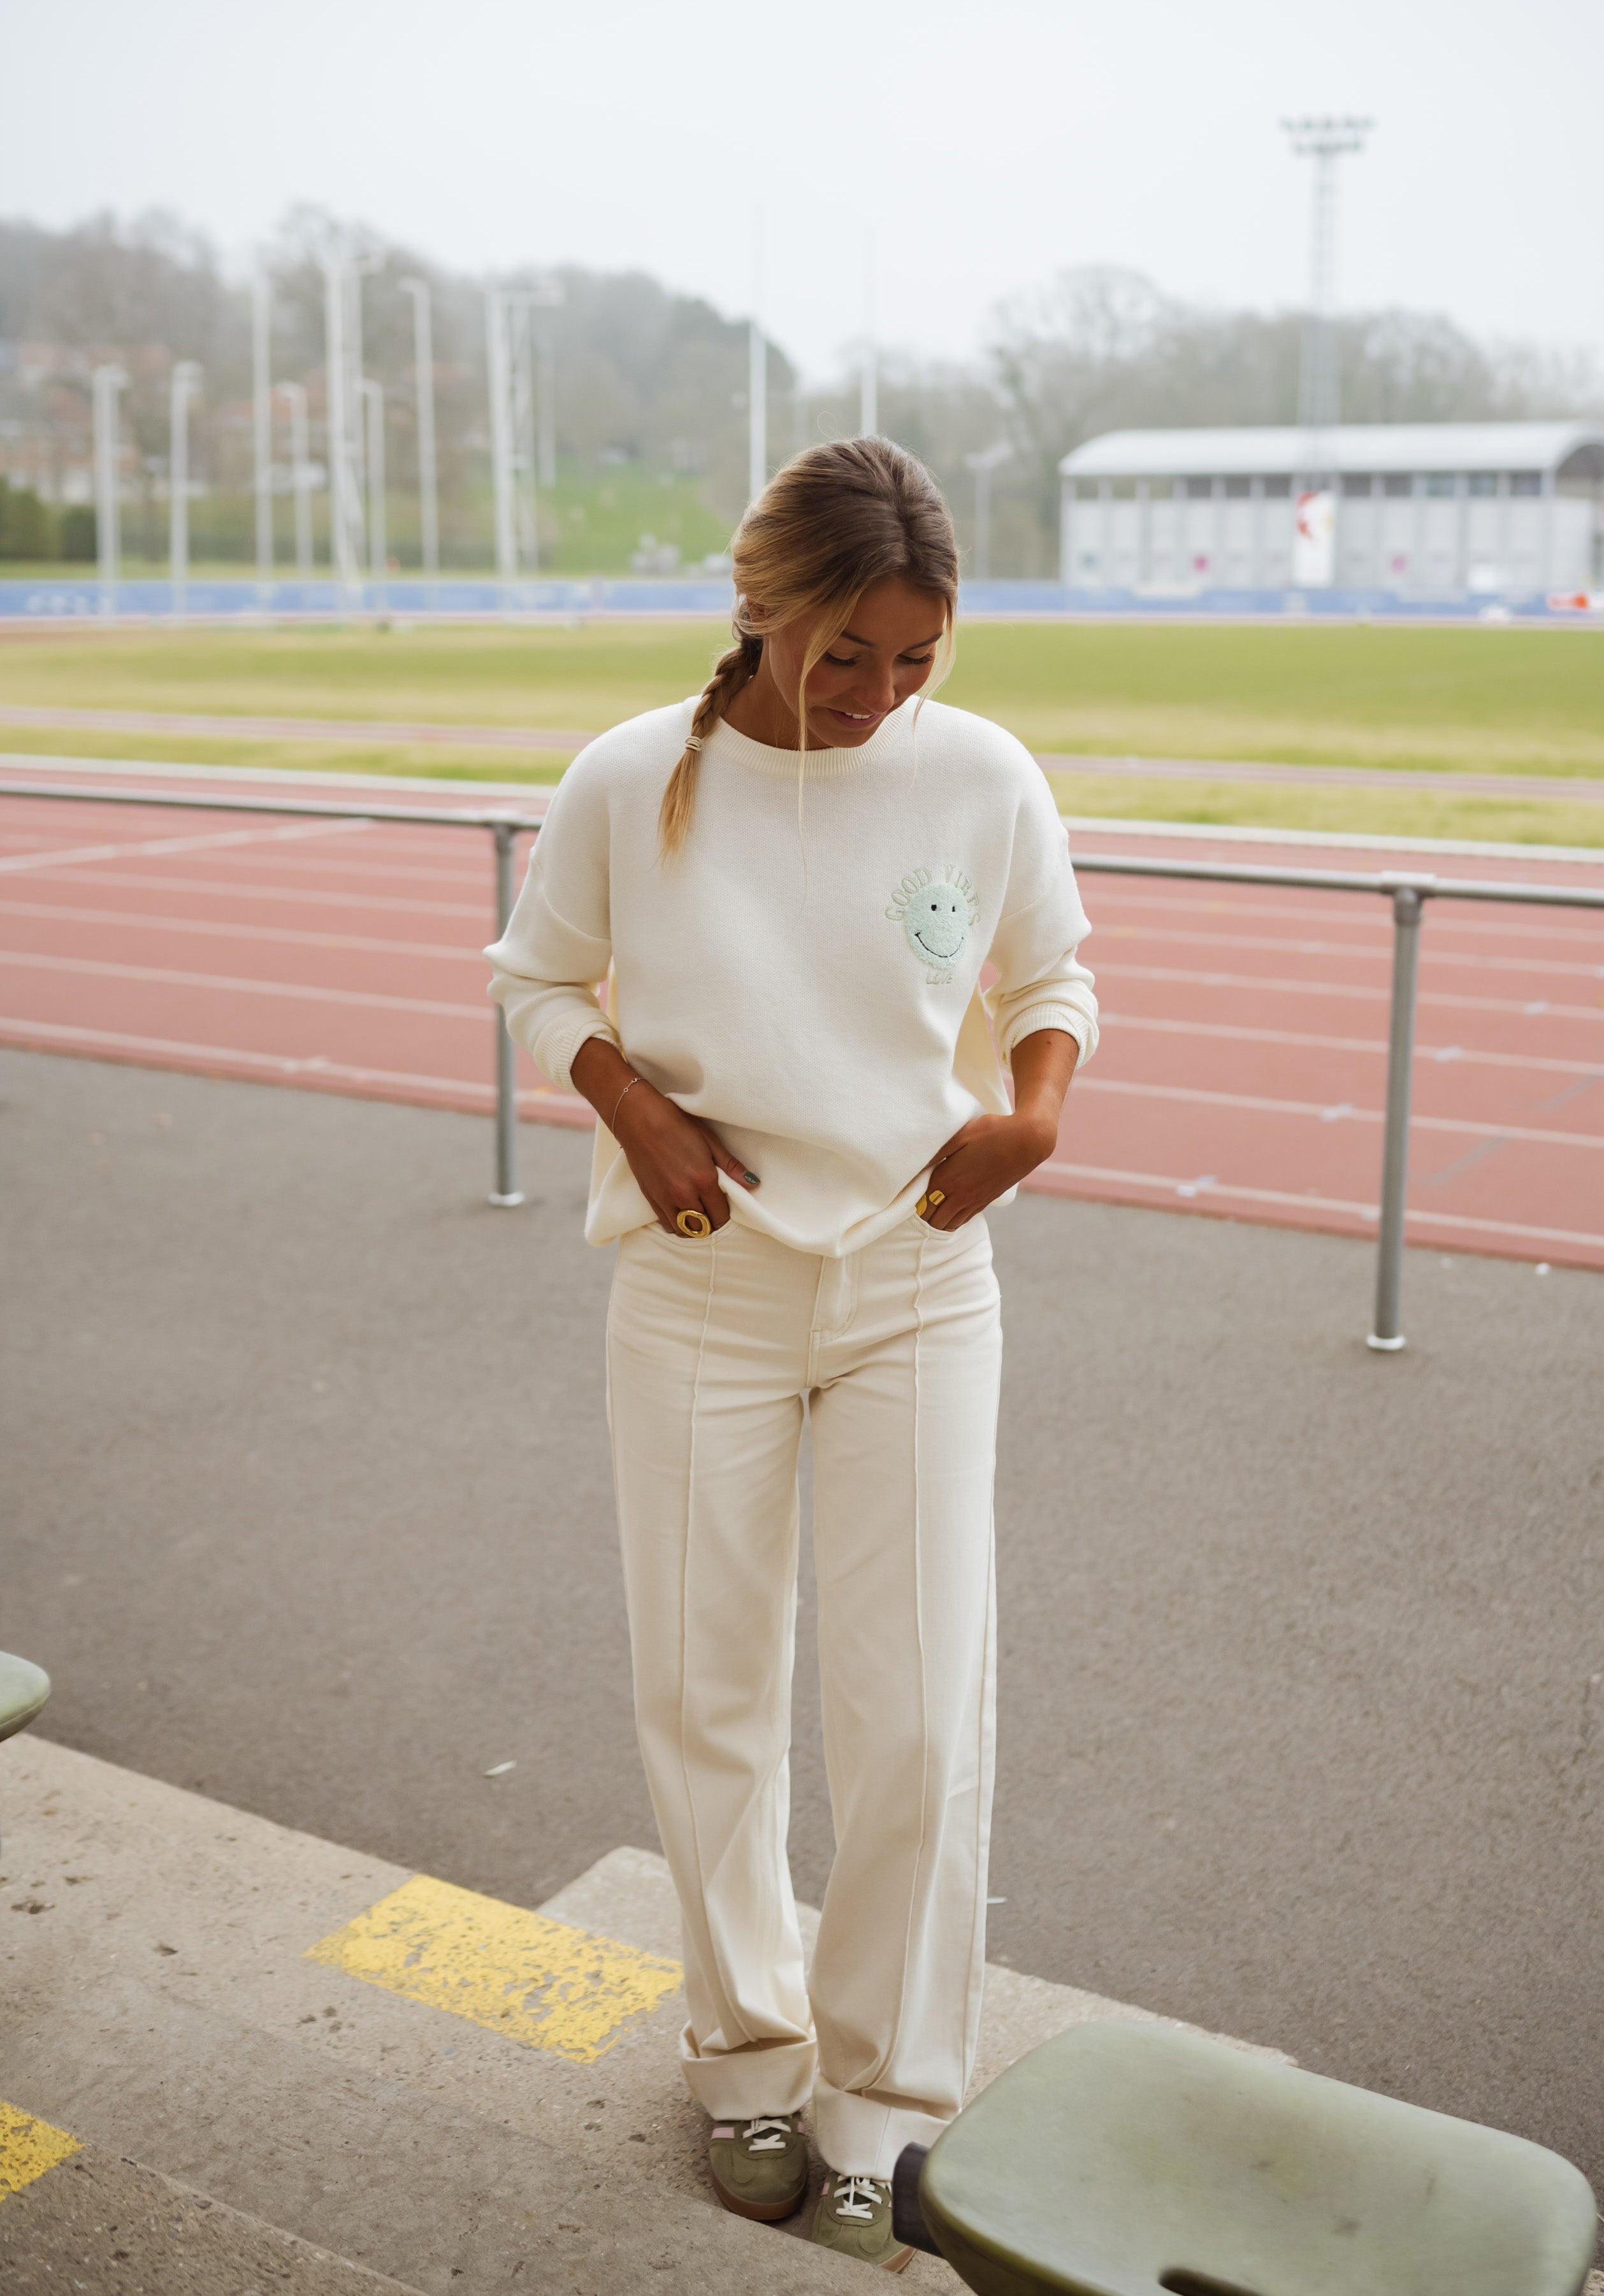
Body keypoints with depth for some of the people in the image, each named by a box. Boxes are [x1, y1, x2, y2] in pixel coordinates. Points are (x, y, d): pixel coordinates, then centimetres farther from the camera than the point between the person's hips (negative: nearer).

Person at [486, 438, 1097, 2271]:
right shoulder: (630, 782, -8)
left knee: (920, 1719, 2)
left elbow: (1051, 978, 9)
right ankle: (747, 2052, 34)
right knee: (705, 1695, 10)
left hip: (920, 1290, 0)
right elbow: (537, 978, 6)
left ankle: (882, 2099, 25)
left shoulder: (984, 779, -6)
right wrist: (634, 1107, -12)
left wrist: (1033, 1107, -11)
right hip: (701, 1290, 0)